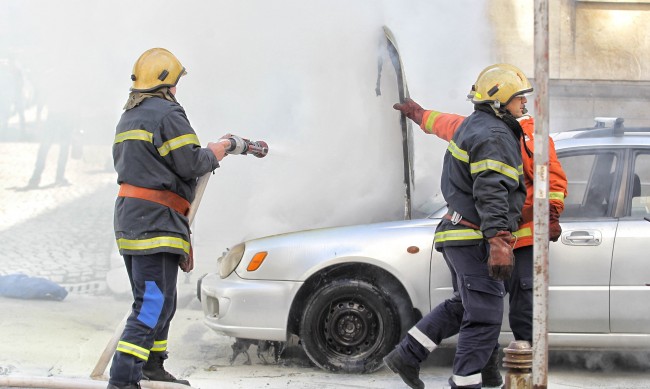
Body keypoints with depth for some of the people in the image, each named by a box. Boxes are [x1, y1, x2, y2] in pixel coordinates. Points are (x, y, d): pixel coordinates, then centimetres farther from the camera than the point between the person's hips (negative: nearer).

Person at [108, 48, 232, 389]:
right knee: (154, 303, -12)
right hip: (155, 218, -10)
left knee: (159, 297, 22)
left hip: (128, 214, 10)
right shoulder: (167, 113, -11)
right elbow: (189, 163, -16)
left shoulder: (128, 117, 19)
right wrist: (212, 154, 5)